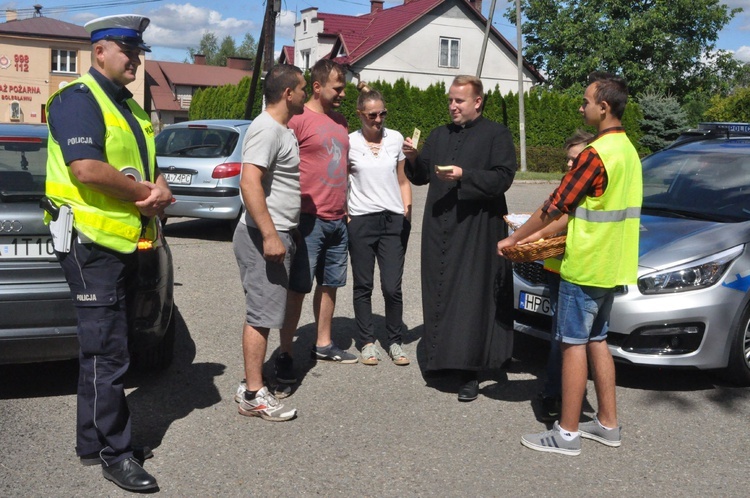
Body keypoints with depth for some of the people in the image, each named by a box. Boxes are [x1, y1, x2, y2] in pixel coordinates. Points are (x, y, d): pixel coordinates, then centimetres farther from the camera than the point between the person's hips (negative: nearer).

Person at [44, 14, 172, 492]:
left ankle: (93, 441, 27)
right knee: (108, 353, -4)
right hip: (92, 242, -9)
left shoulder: (130, 107, 18)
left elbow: (149, 167, 17)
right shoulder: (77, 99, -11)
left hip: (127, 242, 9)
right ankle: (115, 454, 6)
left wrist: (160, 191, -7)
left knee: (104, 347, 15)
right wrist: (146, 193, -12)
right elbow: (86, 169, -24)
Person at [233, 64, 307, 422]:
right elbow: (249, 182, -26)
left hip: (276, 234, 10)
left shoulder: (281, 130, 16)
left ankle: (255, 381, 24)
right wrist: (270, 236, -29)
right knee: (261, 315, -6)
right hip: (265, 237, -10)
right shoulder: (266, 129, -16)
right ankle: (254, 396, 0)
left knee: (263, 313, 15)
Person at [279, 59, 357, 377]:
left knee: (329, 284, 14)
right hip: (309, 219, -8)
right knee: (297, 288, -3)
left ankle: (323, 344, 26)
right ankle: (285, 354, 5)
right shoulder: (298, 119, -9)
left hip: (338, 220, 8)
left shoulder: (340, 121, 16)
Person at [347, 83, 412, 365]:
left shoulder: (396, 139, 7)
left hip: (394, 220, 1)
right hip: (361, 221, -1)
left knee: (392, 287, -2)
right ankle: (367, 342, 18)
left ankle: (395, 342, 13)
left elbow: (403, 181, 13)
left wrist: (407, 211, 5)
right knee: (363, 286, 6)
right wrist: (342, 214, 0)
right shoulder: (348, 142, 0)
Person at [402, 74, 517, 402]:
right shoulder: (439, 136, 20)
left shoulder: (496, 135, 3)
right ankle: (441, 359, 17)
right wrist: (413, 159, 2)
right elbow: (420, 177, 22)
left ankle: (470, 371, -2)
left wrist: (464, 175, -19)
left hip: (476, 231, -5)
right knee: (440, 295, 6)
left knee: (471, 298, -7)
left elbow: (503, 178, -9)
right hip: (438, 230, 5)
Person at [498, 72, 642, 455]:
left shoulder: (596, 154, -19)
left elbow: (554, 207, -16)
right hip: (612, 264, 9)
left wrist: (513, 239, -5)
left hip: (585, 265, -9)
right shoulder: (627, 150, 12)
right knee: (596, 340, 16)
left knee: (574, 344, -3)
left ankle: (567, 433, 4)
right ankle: (607, 423, 23)